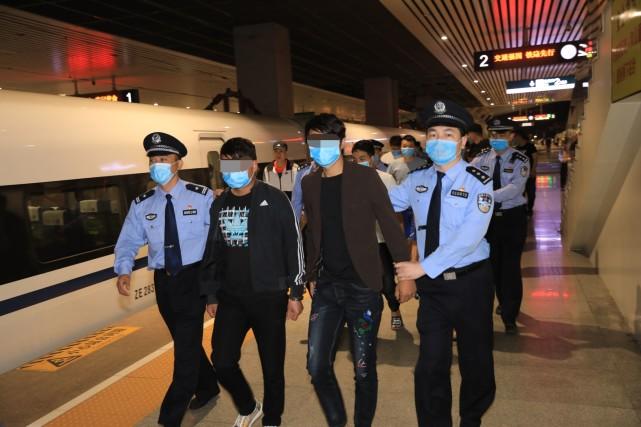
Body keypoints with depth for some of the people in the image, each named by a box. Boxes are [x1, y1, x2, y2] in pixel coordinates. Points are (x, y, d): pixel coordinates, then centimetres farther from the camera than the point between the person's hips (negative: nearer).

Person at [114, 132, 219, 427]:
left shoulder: (202, 197, -6)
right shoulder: (141, 205, 3)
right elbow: (128, 241, 2)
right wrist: (124, 270, -16)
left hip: (194, 277, -4)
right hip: (163, 280, 4)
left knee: (186, 344, -6)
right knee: (185, 341, 18)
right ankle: (207, 388, 43)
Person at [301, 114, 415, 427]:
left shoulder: (365, 177, -7)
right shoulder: (309, 183, 7)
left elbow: (390, 226, -7)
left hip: (362, 286, -4)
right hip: (326, 286, 4)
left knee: (363, 369, 6)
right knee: (317, 366, 4)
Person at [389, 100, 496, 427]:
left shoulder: (478, 182, -11)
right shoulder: (416, 181, 2)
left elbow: (468, 238, -22)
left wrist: (423, 267, -23)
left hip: (470, 282, -2)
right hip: (431, 284, 3)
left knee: (475, 360, 16)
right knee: (431, 364, 7)